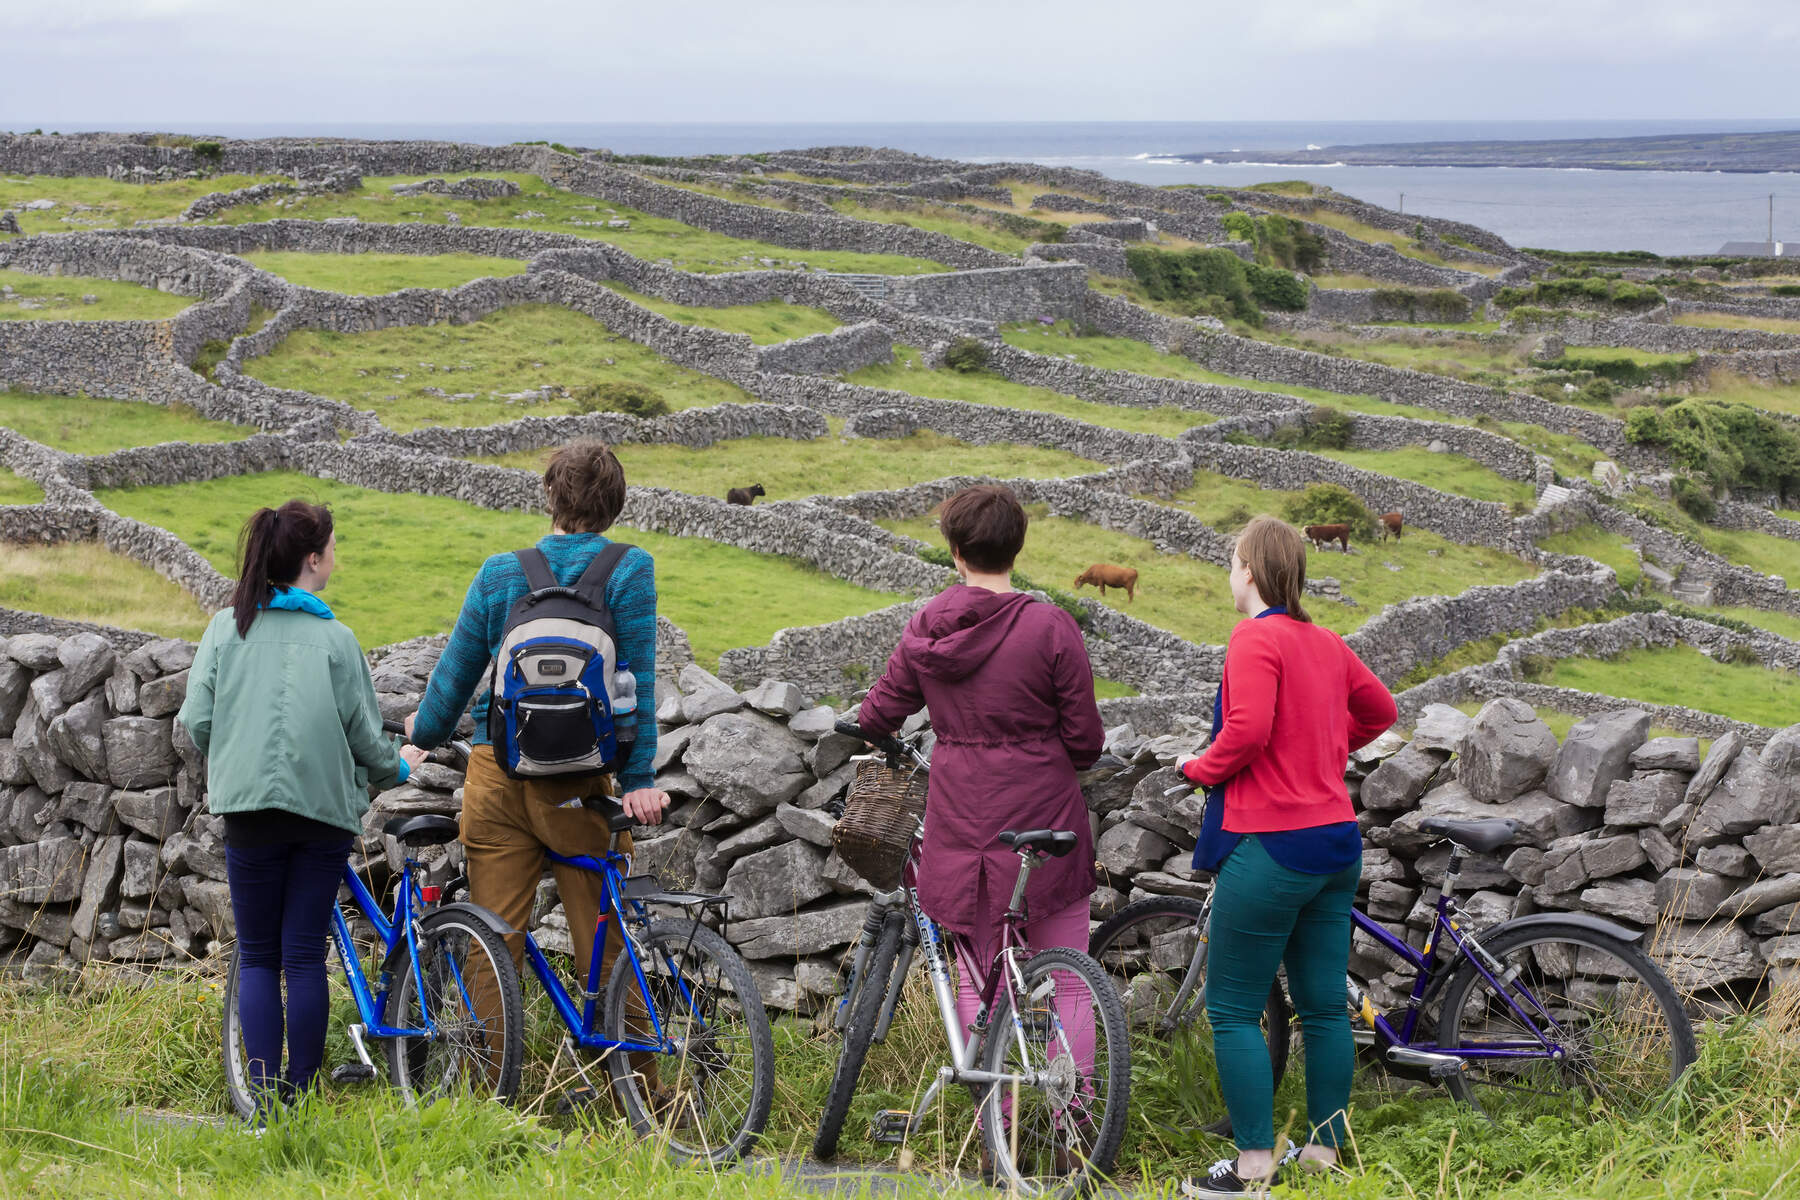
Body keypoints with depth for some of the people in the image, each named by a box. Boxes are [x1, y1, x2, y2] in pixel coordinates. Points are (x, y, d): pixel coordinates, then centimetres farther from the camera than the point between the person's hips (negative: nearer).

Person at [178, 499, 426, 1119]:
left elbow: (197, 722, 0)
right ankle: (301, 1097, 7)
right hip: (324, 810, -1)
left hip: (251, 810, 1)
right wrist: (397, 767, 22)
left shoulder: (225, 627, 4)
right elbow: (363, 735, 1)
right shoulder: (334, 639, -1)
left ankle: (265, 1101, 0)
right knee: (305, 958, 5)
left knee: (258, 958, 8)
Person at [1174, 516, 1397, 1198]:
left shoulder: (1255, 639, -13)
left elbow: (1246, 732, -24)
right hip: (1336, 842, 8)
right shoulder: (1327, 644, 11)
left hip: (1272, 847, -8)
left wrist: (1199, 768, -7)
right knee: (1324, 1007, 12)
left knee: (1233, 1010, -1)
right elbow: (1379, 710, 25)